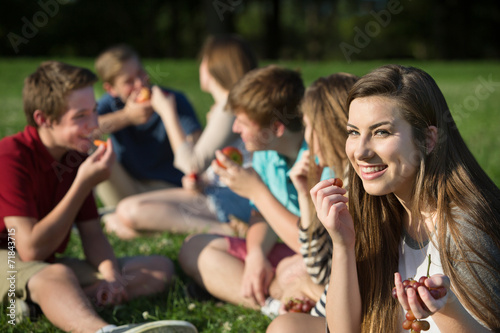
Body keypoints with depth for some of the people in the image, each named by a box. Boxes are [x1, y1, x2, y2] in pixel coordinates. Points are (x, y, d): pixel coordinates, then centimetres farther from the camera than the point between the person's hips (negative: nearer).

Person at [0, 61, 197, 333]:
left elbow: (92, 234, 5)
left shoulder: (76, 158, 5)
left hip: (49, 264, 8)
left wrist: (111, 275, -18)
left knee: (160, 268, -5)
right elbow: (31, 249, -26)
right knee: (55, 275, -41)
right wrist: (83, 184, -25)